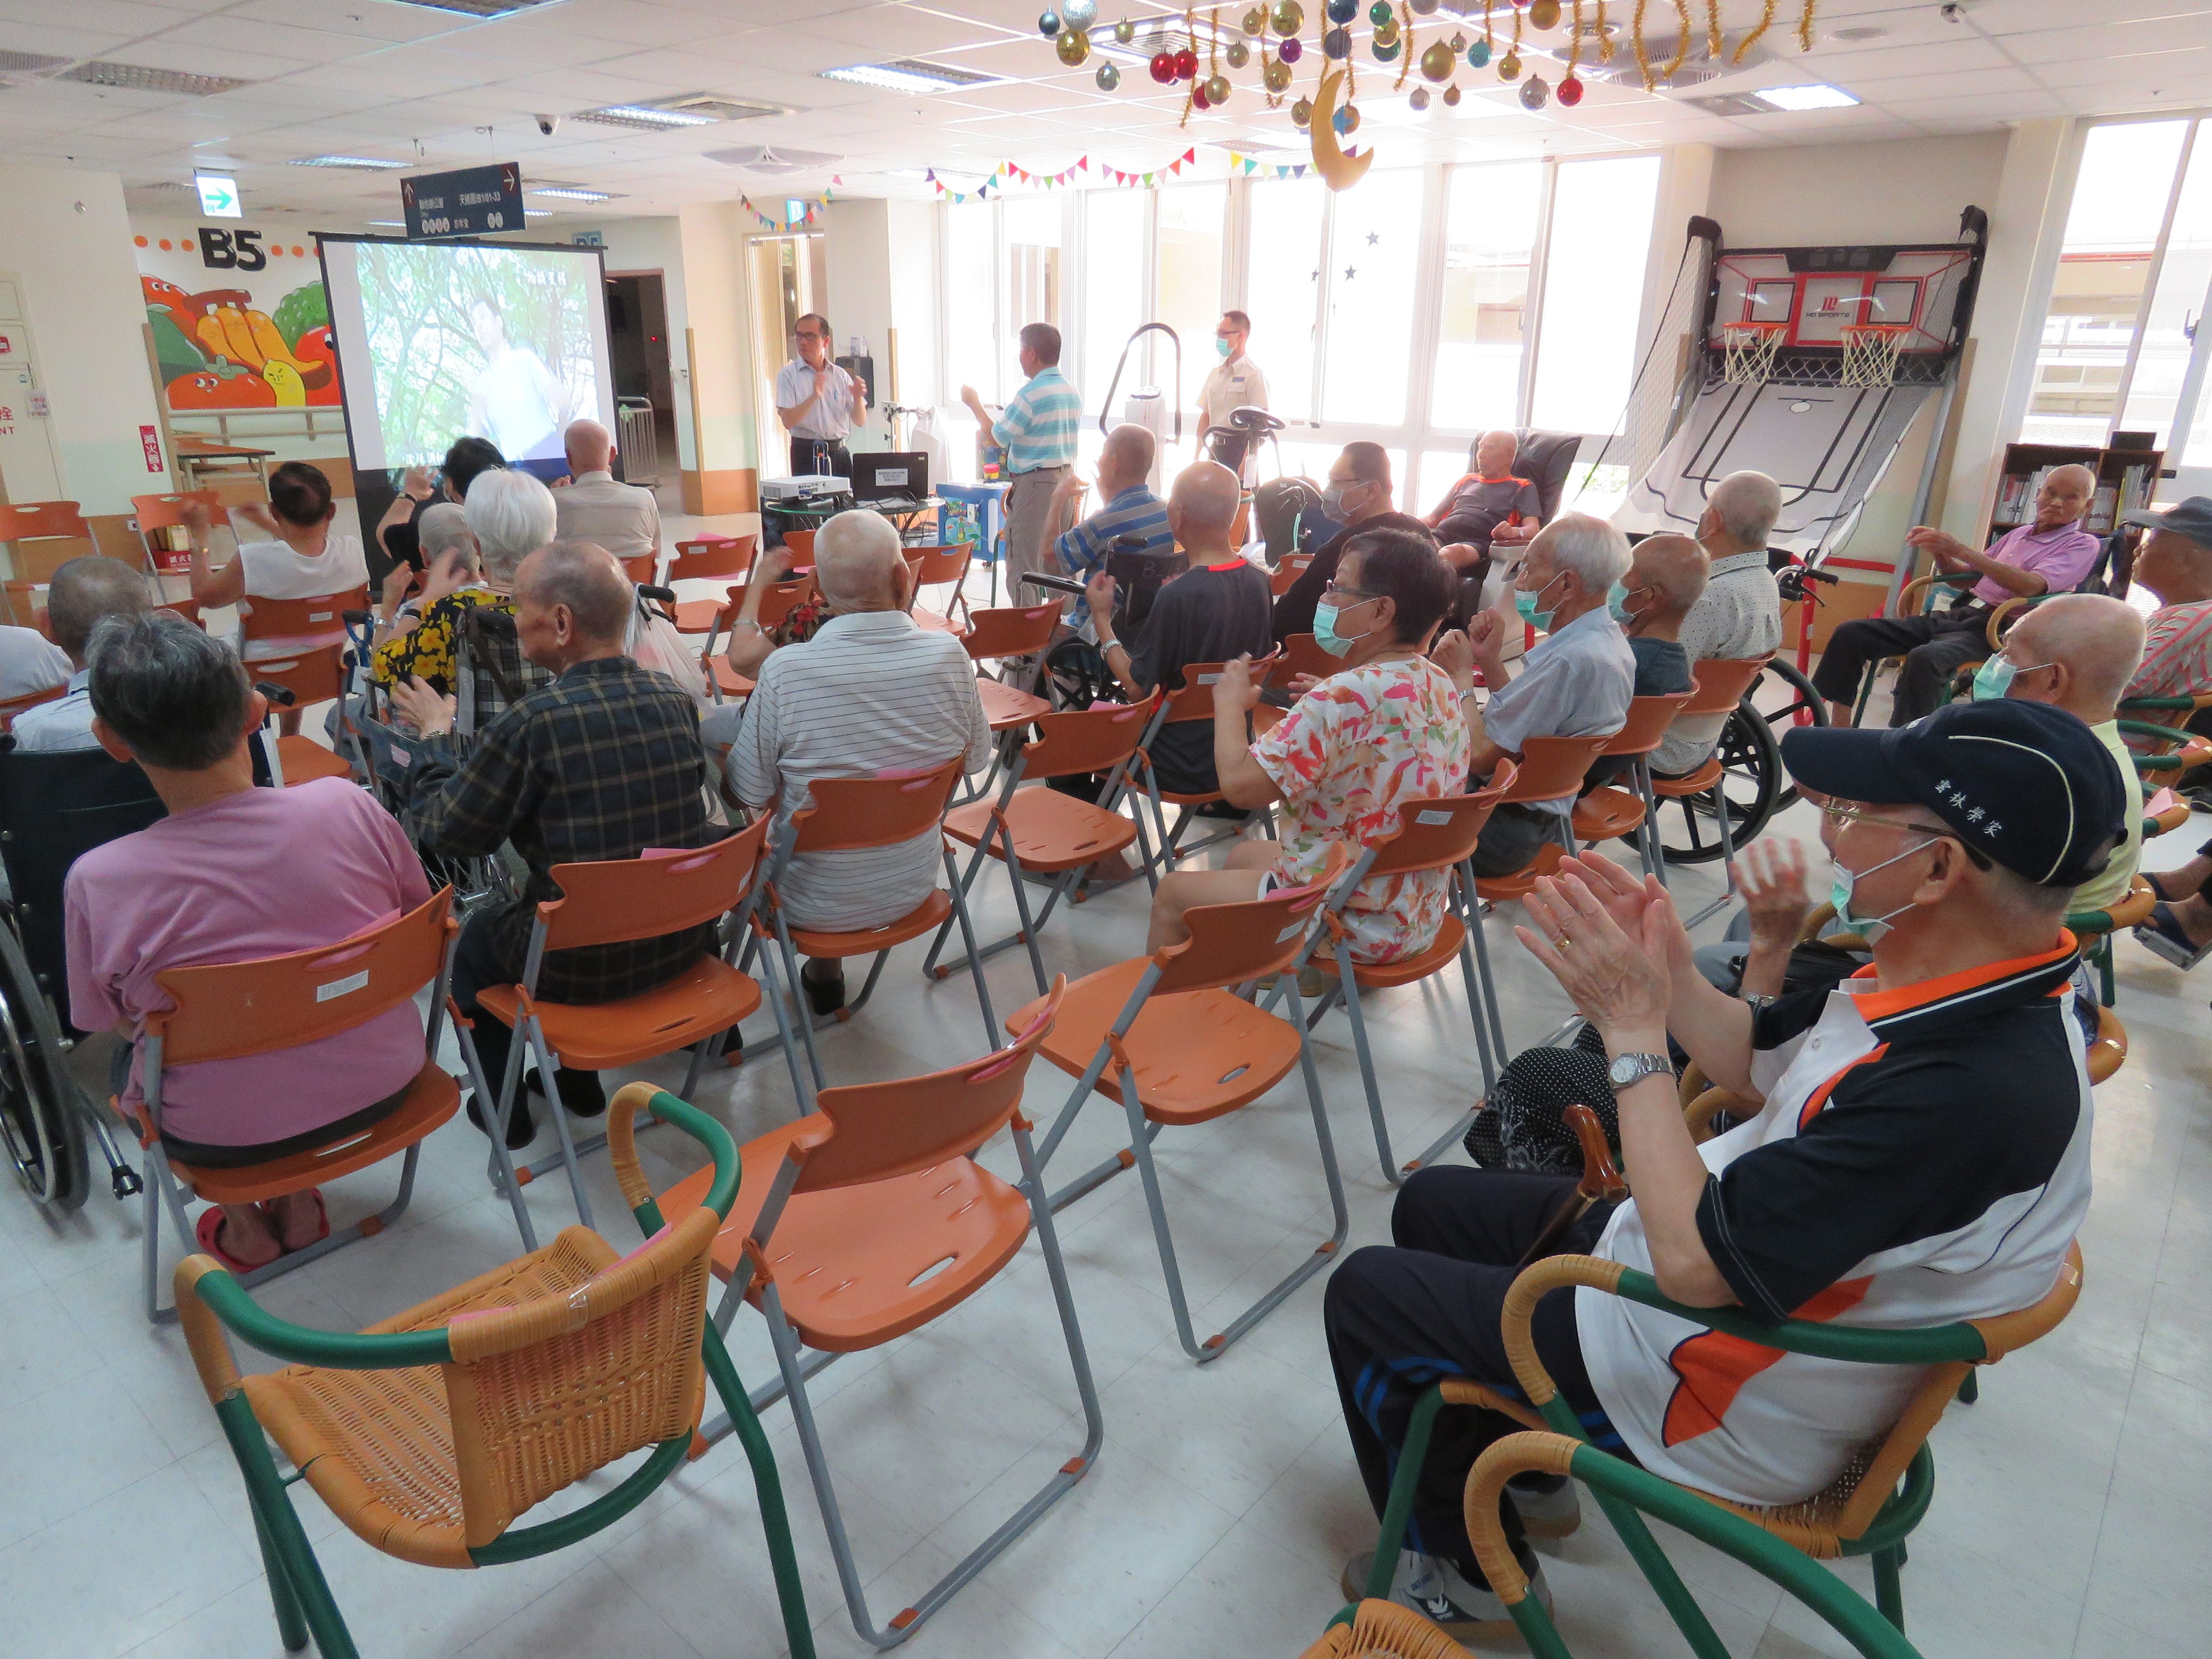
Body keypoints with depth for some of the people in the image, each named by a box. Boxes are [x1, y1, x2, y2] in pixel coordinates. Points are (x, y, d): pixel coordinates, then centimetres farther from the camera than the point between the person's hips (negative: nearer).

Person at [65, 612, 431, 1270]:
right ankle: (299, 1204, 36)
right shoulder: (346, 806, -20)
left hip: (223, 1137, -1)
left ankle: (245, 1228, 36)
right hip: (382, 1088, 2)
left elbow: (110, 1021, -5)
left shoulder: (97, 882, -23)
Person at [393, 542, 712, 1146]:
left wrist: (435, 735, 8)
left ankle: (505, 1110, 36)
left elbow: (444, 831, -9)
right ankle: (580, 1080, 43)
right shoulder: (675, 701, -6)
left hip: (583, 966, -5)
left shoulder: (533, 722, -23)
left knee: (476, 936, 26)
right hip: (684, 941, 5)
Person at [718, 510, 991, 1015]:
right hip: (914, 887, 4)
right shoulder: (948, 655, -17)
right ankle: (826, 967, 37)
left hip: (816, 904, -3)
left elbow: (751, 792, -12)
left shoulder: (784, 670, -25)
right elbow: (976, 759, -2)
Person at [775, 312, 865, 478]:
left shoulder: (840, 375, 10)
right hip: (806, 454, -3)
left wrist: (858, 398, -12)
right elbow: (788, 422, -12)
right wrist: (814, 397, -23)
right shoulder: (788, 375, 0)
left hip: (838, 452, 3)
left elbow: (860, 422, 8)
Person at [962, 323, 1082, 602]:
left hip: (1035, 485, -8)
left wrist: (974, 404, 6)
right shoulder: (1073, 393, 9)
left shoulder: (1030, 394, -15)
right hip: (1066, 480, 8)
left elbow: (996, 437, -8)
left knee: (1023, 565, -3)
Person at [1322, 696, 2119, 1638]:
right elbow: (1760, 1064, 6)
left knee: (1366, 1293, 2)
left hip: (1726, 1415, -9)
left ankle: (1469, 1576, 25)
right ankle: (1525, 1470, 35)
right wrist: (1671, 976, -13)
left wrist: (1633, 1029, -26)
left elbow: (1695, 1261, -32)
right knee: (1430, 1202, 20)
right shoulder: (1963, 980, -9)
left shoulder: (1974, 1088, -38)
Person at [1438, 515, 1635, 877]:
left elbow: (1479, 757, -23)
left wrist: (1460, 677, -9)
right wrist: (1490, 660, 3)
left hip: (1505, 833, -10)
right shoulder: (1607, 640, 6)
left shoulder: (1572, 660, -27)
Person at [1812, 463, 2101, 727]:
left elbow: (2031, 586, -16)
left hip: (1993, 629, -7)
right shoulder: (2018, 535, 26)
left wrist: (1961, 550, -21)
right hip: (1953, 615, 7)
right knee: (1850, 634, -11)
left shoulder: (2082, 545, 3)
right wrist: (1939, 554, 8)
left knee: (1924, 658, -40)